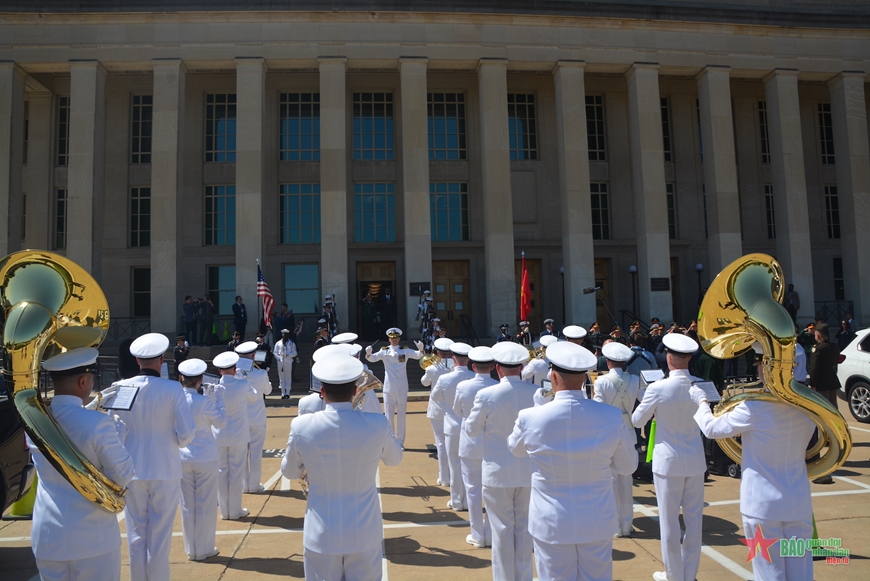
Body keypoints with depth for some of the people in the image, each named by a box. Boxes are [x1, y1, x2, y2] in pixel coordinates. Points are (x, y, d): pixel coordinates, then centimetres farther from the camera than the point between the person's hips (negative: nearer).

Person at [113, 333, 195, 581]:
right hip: (165, 471, -2)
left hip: (132, 471, 2)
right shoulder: (172, 389, -14)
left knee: (136, 534, 16)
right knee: (159, 536, 10)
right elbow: (187, 433, -14)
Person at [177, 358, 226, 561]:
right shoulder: (203, 402, -19)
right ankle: (204, 549, 17)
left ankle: (191, 550, 23)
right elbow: (221, 422, -7)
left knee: (187, 505, 14)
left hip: (182, 458, 4)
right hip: (205, 458, -4)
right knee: (205, 505, 9)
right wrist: (218, 398, 1)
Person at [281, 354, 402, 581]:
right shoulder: (377, 425, -16)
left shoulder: (302, 427, -16)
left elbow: (290, 472, 3)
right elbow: (394, 459, 6)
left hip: (321, 536, 0)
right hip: (365, 534, 0)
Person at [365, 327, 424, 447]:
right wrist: (368, 353, -34)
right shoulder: (384, 351, 0)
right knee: (388, 417, 7)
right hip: (388, 388, 0)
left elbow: (417, 355, -7)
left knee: (401, 416, 9)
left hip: (402, 388, 0)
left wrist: (421, 349, -29)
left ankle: (400, 442, 19)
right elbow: (373, 358, -12)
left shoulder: (405, 350, 2)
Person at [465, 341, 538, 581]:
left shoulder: (486, 395, -18)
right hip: (529, 471, 3)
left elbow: (471, 430, -5)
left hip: (498, 472, -3)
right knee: (524, 527, 17)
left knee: (503, 529, 9)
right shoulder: (536, 393, -10)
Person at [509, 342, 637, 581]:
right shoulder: (611, 417, -15)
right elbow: (627, 467, 0)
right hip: (598, 523, 2)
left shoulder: (531, 418, -18)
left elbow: (515, 449, 6)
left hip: (551, 524, -1)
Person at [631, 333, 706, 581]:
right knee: (693, 518, 15)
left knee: (669, 520, 8)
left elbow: (637, 421, -3)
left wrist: (652, 407, 14)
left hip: (668, 460, -4)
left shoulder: (657, 388, -18)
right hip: (695, 459, 4)